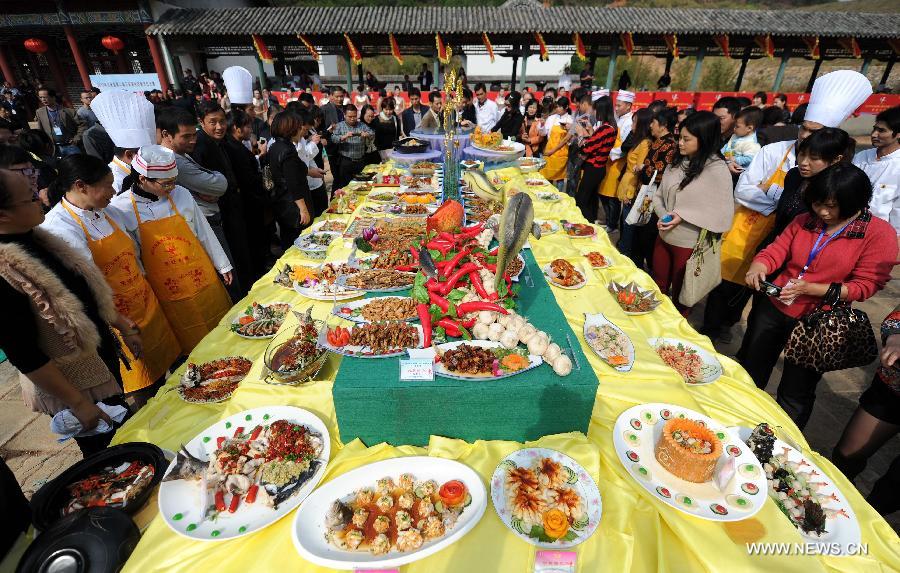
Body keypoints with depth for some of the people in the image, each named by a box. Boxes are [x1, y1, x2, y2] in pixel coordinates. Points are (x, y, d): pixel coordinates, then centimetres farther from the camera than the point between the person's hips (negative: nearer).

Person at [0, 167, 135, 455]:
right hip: (72, 388, -7)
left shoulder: (36, 239, -4)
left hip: (104, 360, 8)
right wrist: (79, 404, -18)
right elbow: (24, 356, -23)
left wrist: (121, 324, 12)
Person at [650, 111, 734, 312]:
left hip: (689, 244, -5)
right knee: (657, 285, 21)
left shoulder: (717, 170, -16)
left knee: (679, 293, 13)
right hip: (664, 236, 6)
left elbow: (722, 216, -18)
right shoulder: (677, 162, 1)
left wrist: (682, 216, -22)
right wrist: (662, 216, -12)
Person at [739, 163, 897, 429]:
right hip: (772, 307, 4)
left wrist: (810, 289, -26)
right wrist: (757, 267, -23)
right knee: (748, 374, 17)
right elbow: (775, 250, -1)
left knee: (795, 395, 11)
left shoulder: (880, 234, -9)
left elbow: (865, 285, -13)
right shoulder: (805, 221, 1)